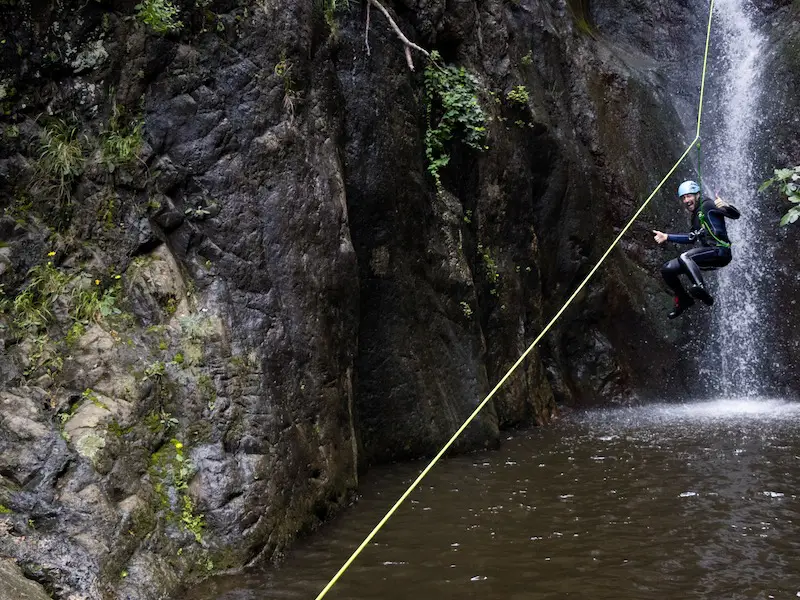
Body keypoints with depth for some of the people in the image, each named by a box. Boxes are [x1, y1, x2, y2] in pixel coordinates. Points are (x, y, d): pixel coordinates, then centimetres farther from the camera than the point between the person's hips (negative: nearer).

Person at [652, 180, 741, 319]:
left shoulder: (707, 205, -4)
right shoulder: (696, 215, 20)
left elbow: (735, 215, -12)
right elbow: (691, 238, 30)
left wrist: (725, 206, -34)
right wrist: (667, 237, 26)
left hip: (720, 251, -9)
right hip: (709, 253, 9)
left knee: (684, 257, -34)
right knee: (667, 270, 5)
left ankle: (701, 289, -47)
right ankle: (684, 299, 20)